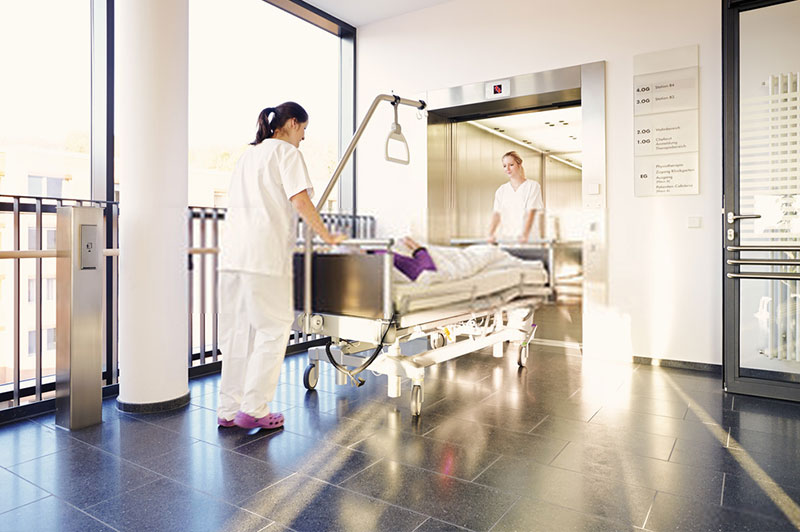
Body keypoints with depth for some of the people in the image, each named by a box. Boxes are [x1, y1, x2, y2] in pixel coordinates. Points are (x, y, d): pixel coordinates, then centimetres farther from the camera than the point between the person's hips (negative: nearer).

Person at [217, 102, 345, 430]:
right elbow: (300, 200, -12)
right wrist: (327, 237, -4)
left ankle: (228, 410, 16)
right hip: (265, 253, -8)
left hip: (232, 251, 8)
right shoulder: (286, 151, 2)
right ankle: (254, 409, 2)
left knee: (236, 331, 10)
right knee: (273, 328, 0)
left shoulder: (248, 154, 26)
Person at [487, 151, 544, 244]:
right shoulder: (501, 190, 14)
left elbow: (531, 213, -8)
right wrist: (491, 234, -16)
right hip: (505, 238, 3)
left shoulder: (533, 186, 3)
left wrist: (525, 235, -23)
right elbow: (496, 214, 1)